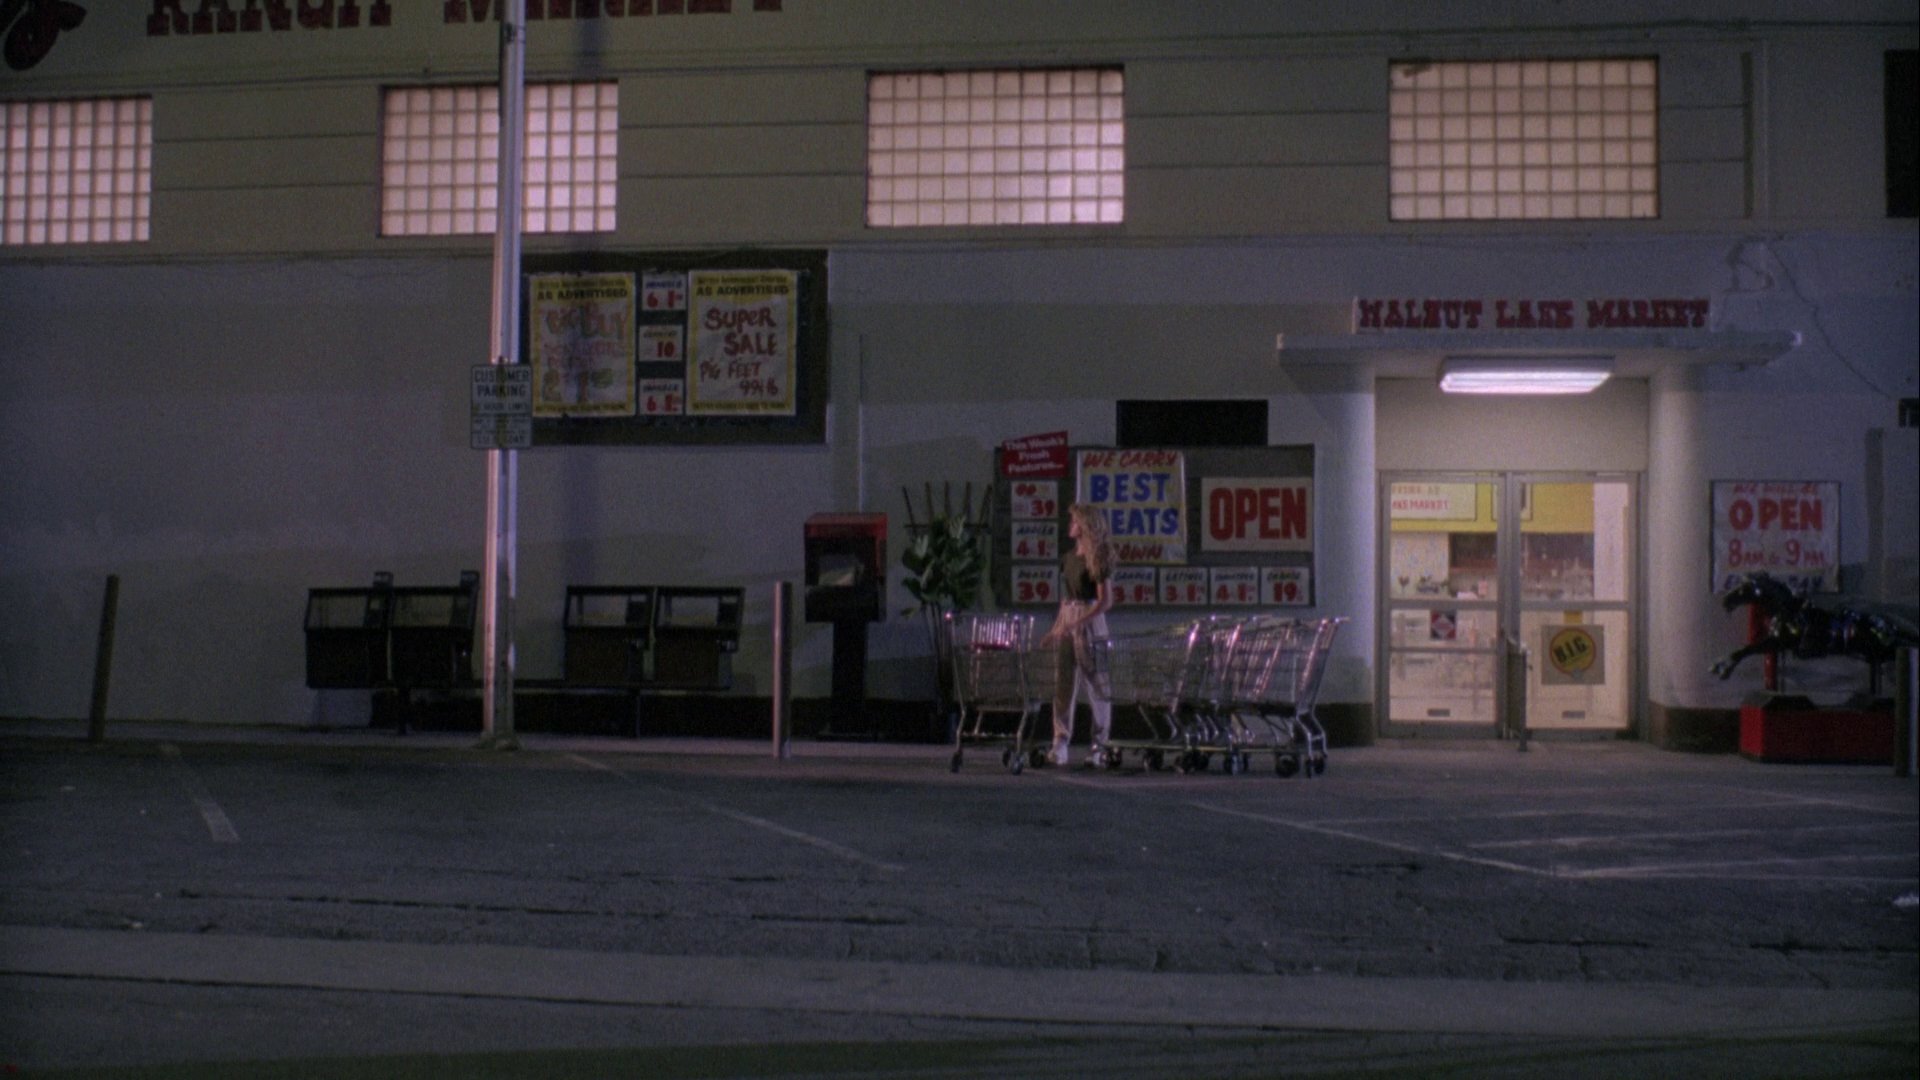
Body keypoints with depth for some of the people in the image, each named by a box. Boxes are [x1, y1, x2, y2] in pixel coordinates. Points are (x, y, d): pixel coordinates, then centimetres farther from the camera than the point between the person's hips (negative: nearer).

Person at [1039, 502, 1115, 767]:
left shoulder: (1098, 557, -7)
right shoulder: (1070, 557, 14)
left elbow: (1106, 602, -13)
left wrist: (1075, 623, -20)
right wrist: (1054, 629, 15)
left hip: (1090, 622, -7)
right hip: (1066, 621, 7)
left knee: (1096, 685, 0)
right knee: (1063, 685, 1)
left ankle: (1100, 747, 8)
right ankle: (1060, 744, 1)